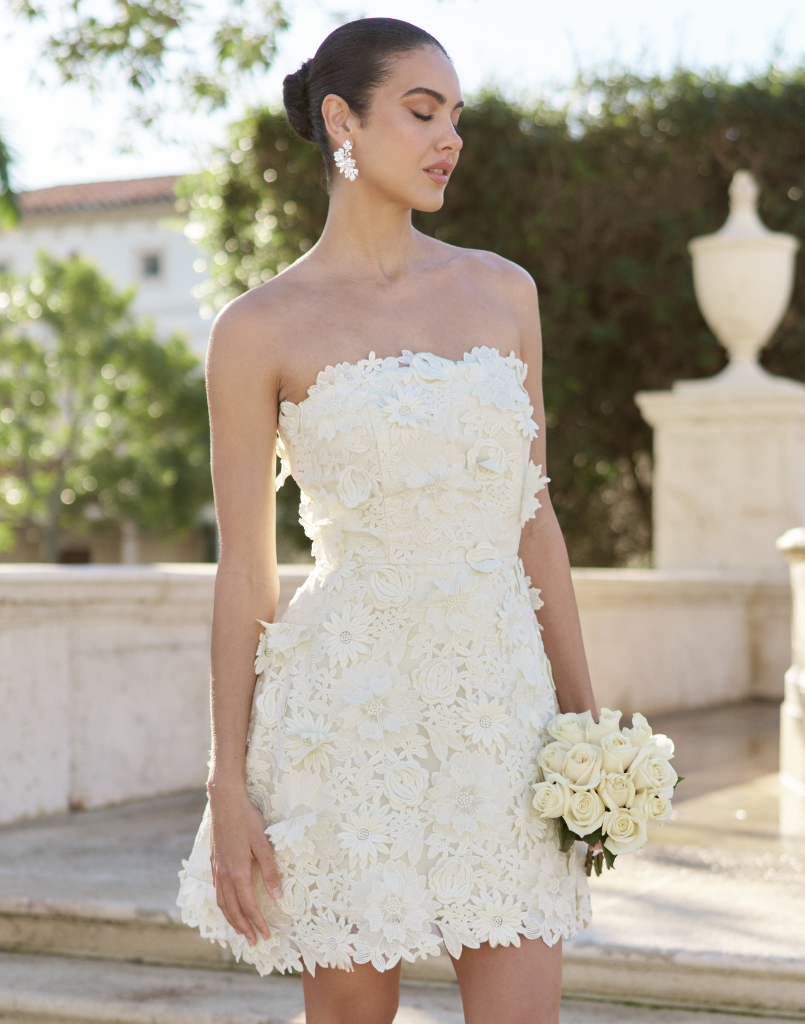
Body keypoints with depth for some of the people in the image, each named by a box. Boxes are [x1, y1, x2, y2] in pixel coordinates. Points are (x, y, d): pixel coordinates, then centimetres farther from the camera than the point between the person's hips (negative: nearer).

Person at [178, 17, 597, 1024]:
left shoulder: (502, 292, 9)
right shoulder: (260, 329, -2)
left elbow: (533, 516, 13)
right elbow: (244, 572, -1)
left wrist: (584, 711, 10)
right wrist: (228, 789, -3)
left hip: (503, 704, 3)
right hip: (351, 708, -3)